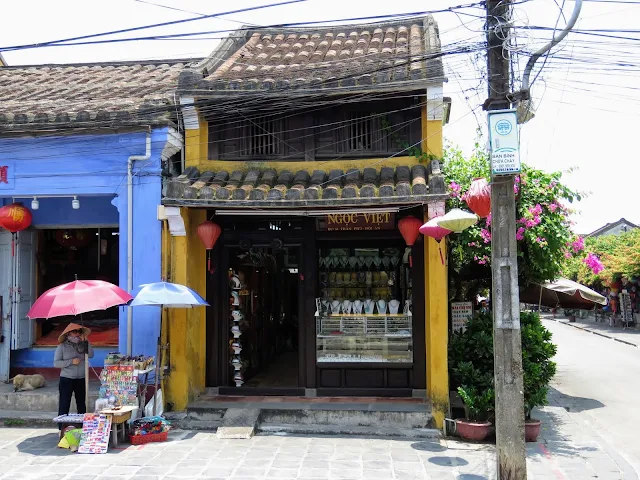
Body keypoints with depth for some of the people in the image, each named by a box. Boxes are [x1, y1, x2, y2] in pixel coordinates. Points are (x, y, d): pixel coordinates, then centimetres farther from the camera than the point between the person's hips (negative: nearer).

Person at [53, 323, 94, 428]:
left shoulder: (82, 345, 6)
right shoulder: (62, 346, -1)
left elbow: (91, 355, -7)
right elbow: (56, 363, -7)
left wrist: (86, 341, -8)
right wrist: (71, 362, -17)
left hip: (81, 380, 4)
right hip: (66, 379, -3)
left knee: (81, 404, 11)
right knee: (64, 404, -4)